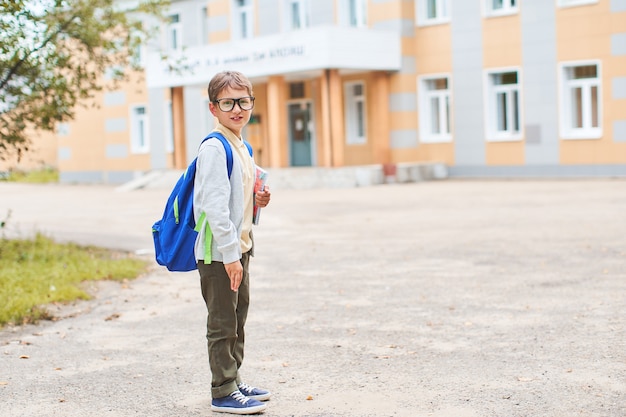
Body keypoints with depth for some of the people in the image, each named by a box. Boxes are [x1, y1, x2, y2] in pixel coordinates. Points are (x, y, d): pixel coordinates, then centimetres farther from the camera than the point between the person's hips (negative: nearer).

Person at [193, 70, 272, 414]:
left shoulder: (242, 148, 12)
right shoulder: (214, 148, -17)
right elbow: (214, 205, -22)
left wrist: (256, 201, 5)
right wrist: (229, 254, -24)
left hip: (238, 249, 10)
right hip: (218, 254, -10)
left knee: (237, 321, 18)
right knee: (222, 324, -1)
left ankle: (234, 383, 30)